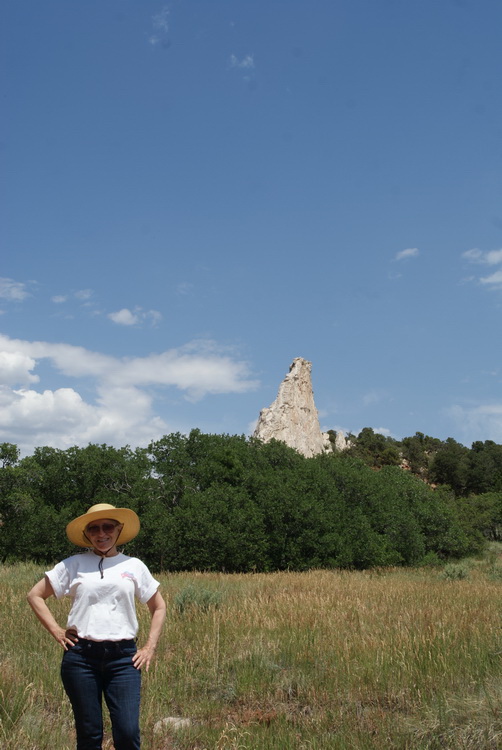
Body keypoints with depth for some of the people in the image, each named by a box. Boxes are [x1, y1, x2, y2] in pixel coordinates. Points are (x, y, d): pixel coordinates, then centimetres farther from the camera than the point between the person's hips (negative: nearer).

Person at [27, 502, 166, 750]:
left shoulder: (134, 566, 7)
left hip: (123, 656, 0)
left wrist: (149, 648, 7)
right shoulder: (73, 564, 4)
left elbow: (158, 607, 16)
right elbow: (35, 595, 10)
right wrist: (56, 631, 1)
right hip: (81, 656, 0)